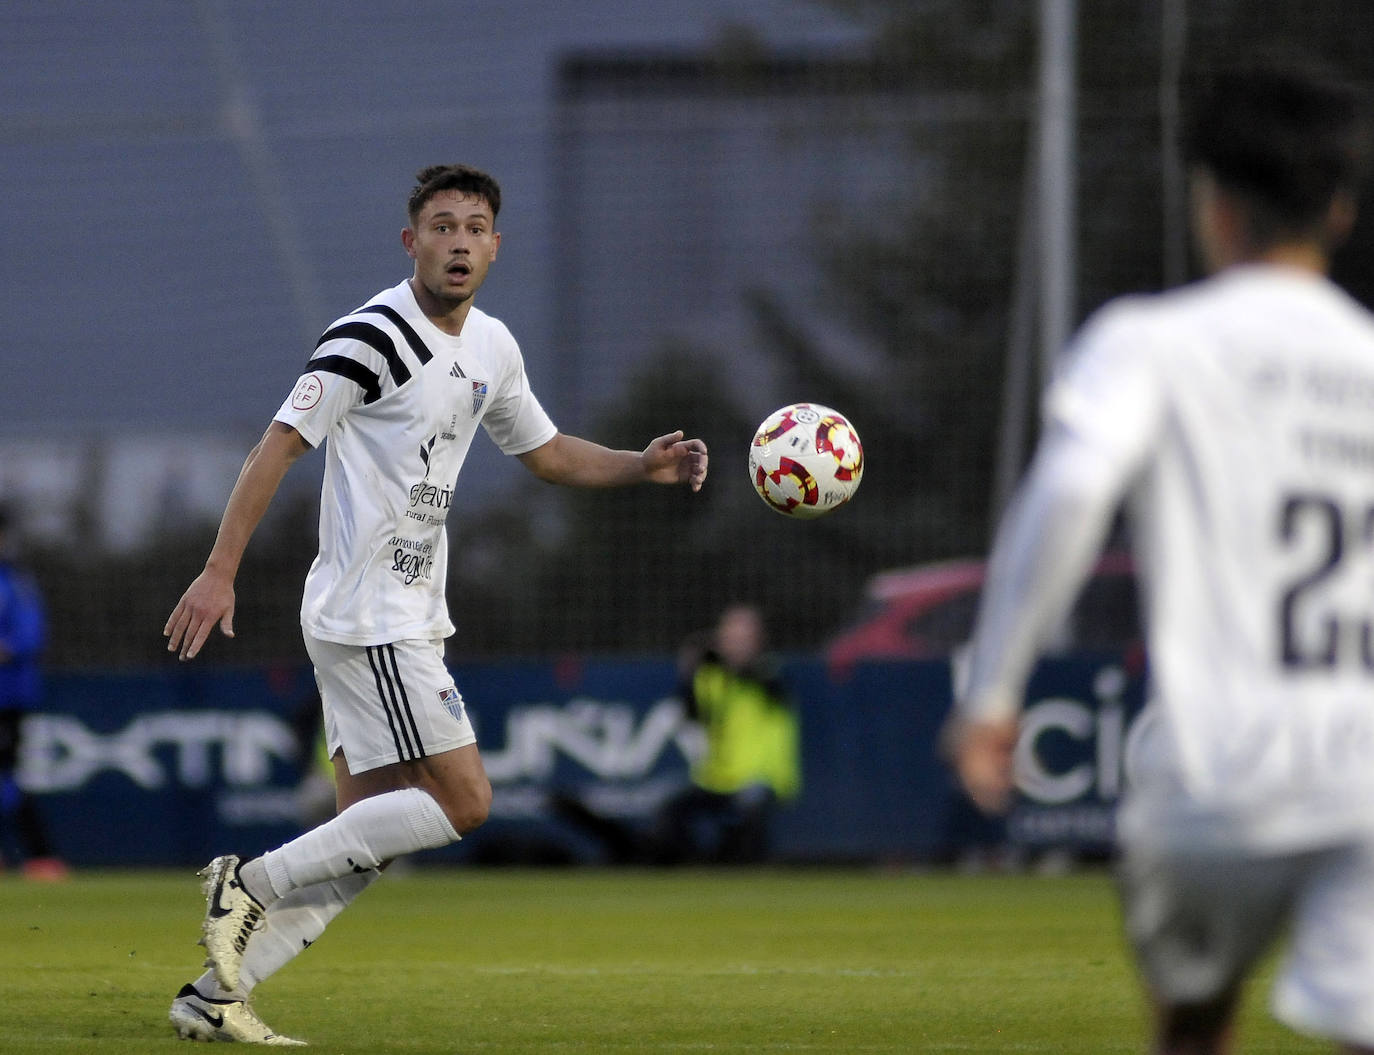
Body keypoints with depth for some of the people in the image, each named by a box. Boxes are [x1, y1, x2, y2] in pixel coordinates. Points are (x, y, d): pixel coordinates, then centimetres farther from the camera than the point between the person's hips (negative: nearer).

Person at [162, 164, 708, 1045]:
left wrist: (645, 466, 11)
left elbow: (546, 452, 26)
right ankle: (252, 884, -8)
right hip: (369, 618, -9)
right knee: (463, 801, -12)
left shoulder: (491, 347, 13)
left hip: (407, 622, 9)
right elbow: (280, 444, -15)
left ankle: (216, 995, 9)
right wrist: (220, 571, -20)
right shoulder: (374, 336, -14)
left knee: (371, 834, 7)